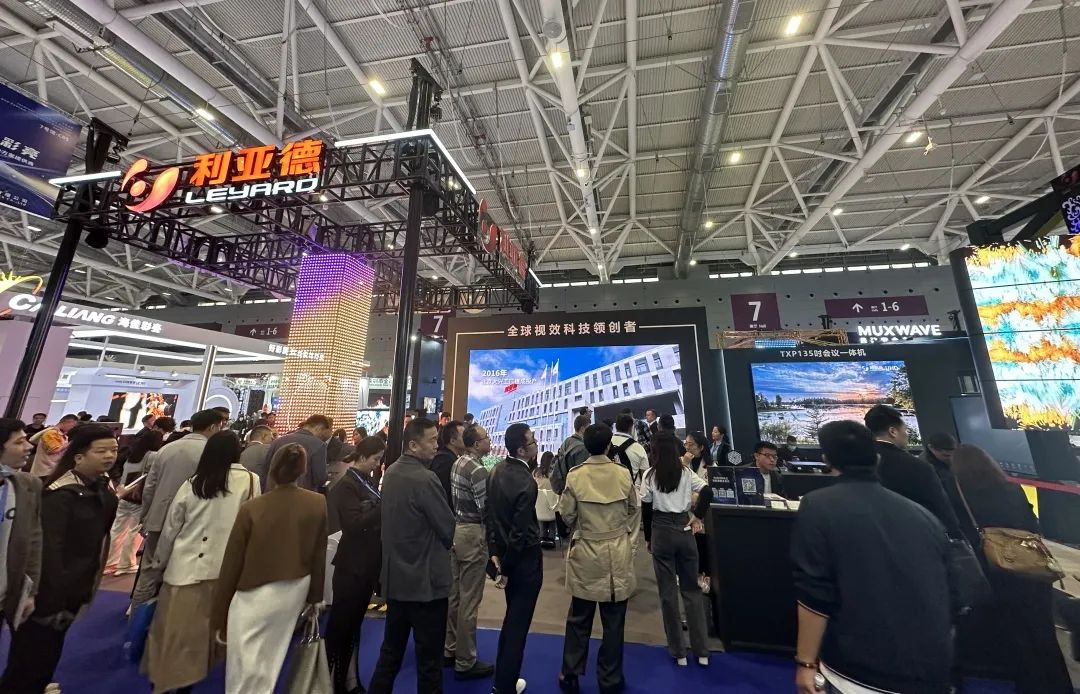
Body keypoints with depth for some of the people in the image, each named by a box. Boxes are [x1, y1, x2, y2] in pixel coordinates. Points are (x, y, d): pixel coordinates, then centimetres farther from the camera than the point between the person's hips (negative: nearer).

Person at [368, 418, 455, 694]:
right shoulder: (425, 479, -26)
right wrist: (445, 543, 3)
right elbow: (448, 528, -20)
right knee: (429, 658, 10)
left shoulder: (391, 472, 0)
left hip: (395, 577, 8)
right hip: (425, 581, -8)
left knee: (391, 650, 23)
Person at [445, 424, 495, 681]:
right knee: (469, 600, 5)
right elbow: (485, 510, -20)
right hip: (472, 533, -9)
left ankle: (449, 650, 35)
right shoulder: (478, 470, -21)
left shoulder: (458, 463, 6)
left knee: (454, 594, 20)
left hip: (456, 529, 9)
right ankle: (465, 662, 19)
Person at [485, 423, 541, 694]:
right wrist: (505, 569, -10)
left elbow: (488, 513, 1)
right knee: (518, 624, 12)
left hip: (504, 555, 8)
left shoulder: (497, 470, -4)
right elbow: (519, 532, -23)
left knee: (511, 619, 26)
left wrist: (494, 552, 6)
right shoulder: (526, 482, -28)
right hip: (525, 560, -8)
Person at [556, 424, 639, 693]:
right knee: (613, 622, 16)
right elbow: (635, 509, 4)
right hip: (617, 554, 0)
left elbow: (566, 514, -4)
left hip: (585, 553, 0)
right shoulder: (624, 474, -11)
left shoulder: (575, 476, -14)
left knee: (578, 620, 16)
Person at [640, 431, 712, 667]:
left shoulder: (650, 474, -6)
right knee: (691, 589, 17)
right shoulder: (686, 472, 1)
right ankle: (701, 651, 23)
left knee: (668, 592, 11)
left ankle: (678, 651, 21)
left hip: (662, 532, -2)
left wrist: (648, 538, 6)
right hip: (684, 529, 3)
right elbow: (707, 492, -10)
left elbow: (646, 509, -4)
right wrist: (698, 517, 0)